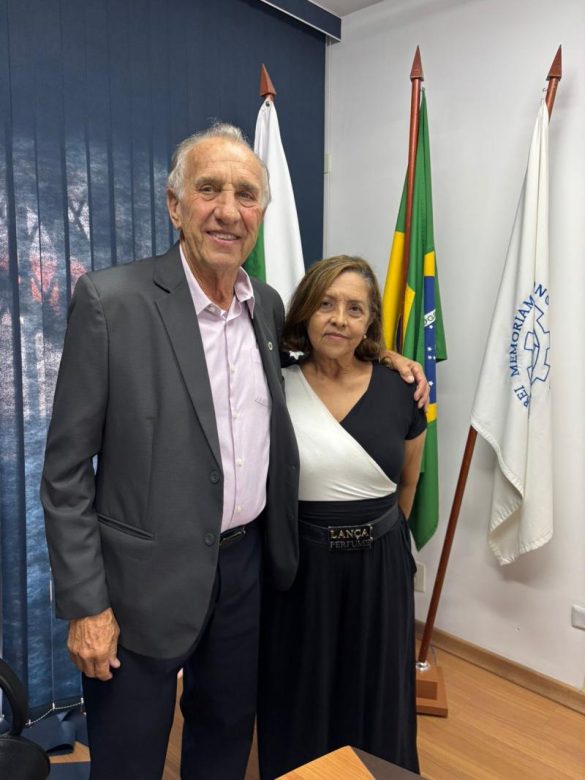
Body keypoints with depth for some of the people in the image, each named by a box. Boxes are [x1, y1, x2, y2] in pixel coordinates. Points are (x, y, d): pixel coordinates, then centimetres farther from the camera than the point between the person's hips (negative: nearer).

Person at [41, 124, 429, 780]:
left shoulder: (267, 304, 2)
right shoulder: (110, 301, -16)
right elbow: (65, 472, -12)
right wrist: (85, 607, -12)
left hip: (245, 564, 5)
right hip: (146, 577, -4)